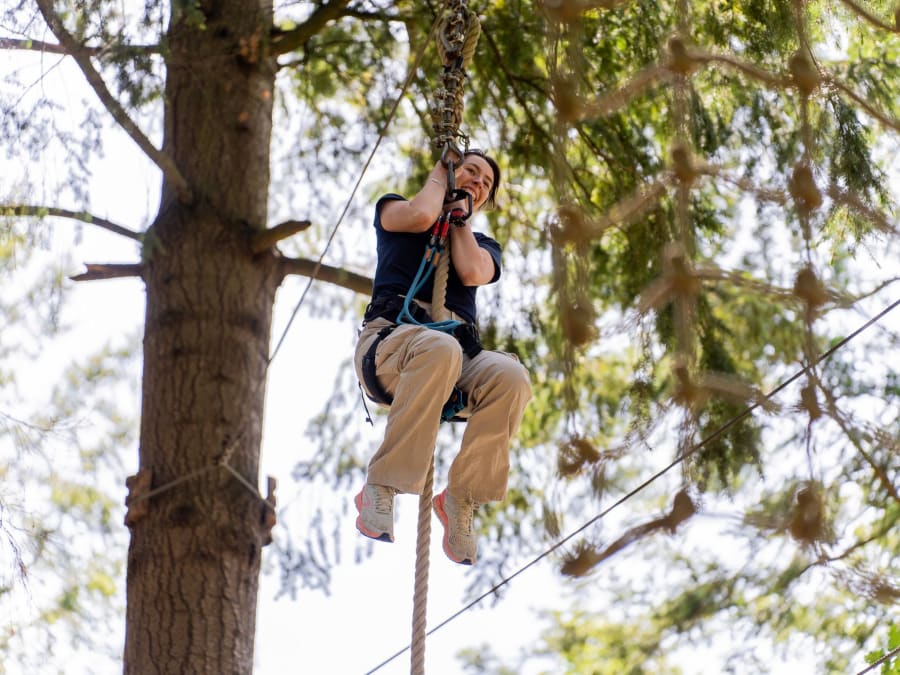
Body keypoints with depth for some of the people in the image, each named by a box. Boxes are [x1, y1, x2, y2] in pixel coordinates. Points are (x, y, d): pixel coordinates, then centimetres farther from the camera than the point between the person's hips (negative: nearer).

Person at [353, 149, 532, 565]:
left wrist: (459, 216, 19)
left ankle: (461, 499, -19)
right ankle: (381, 485, -35)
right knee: (440, 349, -42)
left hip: (459, 347, 3)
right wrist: (439, 175, 19)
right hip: (391, 334, -3)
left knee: (511, 376, -33)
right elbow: (419, 216, 0)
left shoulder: (483, 246, 32)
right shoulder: (393, 209, 26)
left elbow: (472, 273, 6)